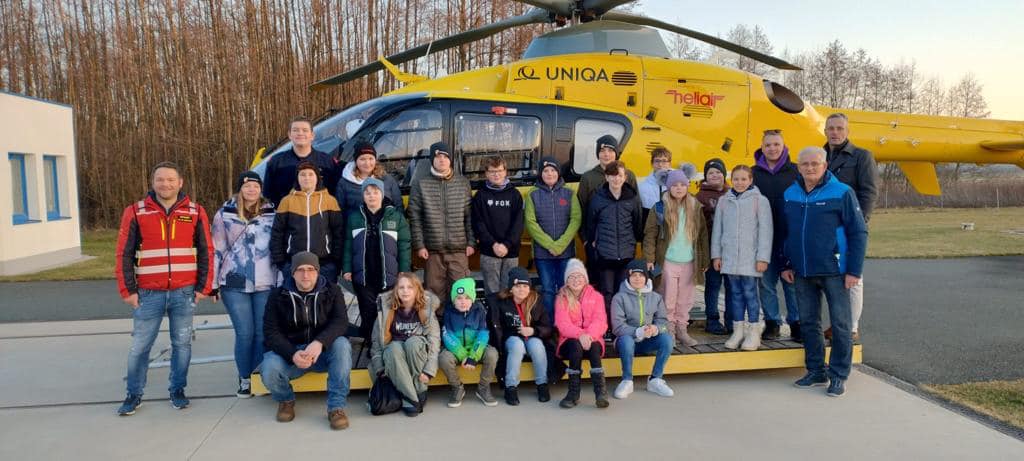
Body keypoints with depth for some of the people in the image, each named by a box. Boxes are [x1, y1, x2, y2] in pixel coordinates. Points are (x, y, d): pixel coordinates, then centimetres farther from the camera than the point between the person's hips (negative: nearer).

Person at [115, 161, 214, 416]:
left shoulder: (195, 212, 2)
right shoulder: (135, 212, 0)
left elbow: (206, 252, 5)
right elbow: (124, 254, 1)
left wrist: (203, 287, 1)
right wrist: (127, 290, -2)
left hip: (184, 292, 1)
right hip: (148, 294, 0)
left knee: (182, 344, 9)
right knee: (139, 346, 6)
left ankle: (178, 390, 23)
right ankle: (134, 395, 21)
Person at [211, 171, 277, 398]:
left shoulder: (272, 213, 8)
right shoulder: (225, 214, 6)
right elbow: (216, 250, 6)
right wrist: (213, 283, 4)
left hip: (266, 284, 1)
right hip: (235, 284, -1)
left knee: (263, 333, -1)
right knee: (244, 333, -2)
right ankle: (244, 379, 15)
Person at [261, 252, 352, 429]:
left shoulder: (332, 291, -3)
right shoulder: (278, 295, -2)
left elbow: (341, 322, -16)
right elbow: (271, 332, -8)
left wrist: (319, 343, -37)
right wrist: (293, 354, -28)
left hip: (324, 352, 0)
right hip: (289, 351, 0)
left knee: (342, 345, -33)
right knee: (269, 369, -31)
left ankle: (336, 406, -24)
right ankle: (286, 400, 5)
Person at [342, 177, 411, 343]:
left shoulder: (396, 216, 0)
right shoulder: (354, 216, 5)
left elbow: (404, 245, -1)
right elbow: (348, 244, 6)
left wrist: (404, 272, -6)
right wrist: (347, 269, -1)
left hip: (389, 276, -1)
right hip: (363, 276, 1)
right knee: (368, 314, 7)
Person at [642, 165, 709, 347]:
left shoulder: (696, 207, 5)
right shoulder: (660, 207, -3)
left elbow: (703, 235, 8)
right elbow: (650, 233, -3)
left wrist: (704, 260, 6)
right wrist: (649, 258, -9)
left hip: (690, 262, 3)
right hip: (667, 261, -3)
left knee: (685, 299, 10)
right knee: (668, 298, 2)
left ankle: (681, 329, 22)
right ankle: (668, 330, 14)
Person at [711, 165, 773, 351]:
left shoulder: (760, 201, -2)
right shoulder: (724, 201, 8)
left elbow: (765, 231, -5)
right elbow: (717, 229, 11)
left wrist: (763, 257, -9)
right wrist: (716, 255, 8)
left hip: (750, 257, -3)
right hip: (729, 257, 4)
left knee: (750, 292, 0)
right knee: (735, 293, 10)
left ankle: (753, 332, 11)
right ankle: (738, 331, 19)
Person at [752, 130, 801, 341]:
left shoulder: (795, 171, 4)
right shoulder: (754, 173, 7)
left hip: (790, 237, -1)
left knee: (792, 282, 2)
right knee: (767, 282, 6)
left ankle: (796, 324, 11)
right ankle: (772, 323, 16)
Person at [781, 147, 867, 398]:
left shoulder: (842, 193, -7)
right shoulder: (790, 194, 7)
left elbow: (859, 232, -6)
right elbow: (785, 233, 15)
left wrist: (854, 270, -10)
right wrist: (786, 264, 10)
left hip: (834, 271, -5)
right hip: (802, 272, 5)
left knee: (840, 323, 2)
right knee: (808, 322, 11)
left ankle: (839, 375, 13)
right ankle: (816, 371, 23)